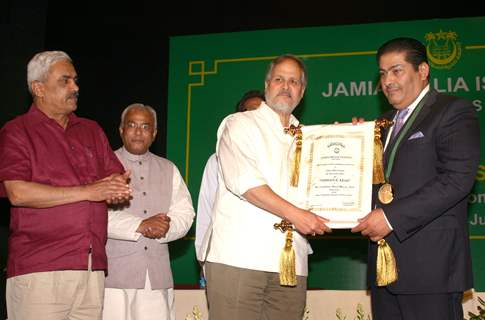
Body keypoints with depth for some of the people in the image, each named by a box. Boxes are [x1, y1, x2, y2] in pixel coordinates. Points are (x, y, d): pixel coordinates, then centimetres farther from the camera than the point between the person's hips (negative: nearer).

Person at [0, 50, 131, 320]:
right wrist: (88, 191, -9)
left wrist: (114, 187, -7)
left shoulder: (92, 131, 21)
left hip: (93, 268, 5)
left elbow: (119, 179, 19)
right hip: (39, 269, -5)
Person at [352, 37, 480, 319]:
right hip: (385, 262, 7)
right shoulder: (386, 123, 22)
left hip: (430, 264, -7)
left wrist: (392, 217, -19)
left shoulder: (454, 111, -3)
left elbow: (457, 179, -16)